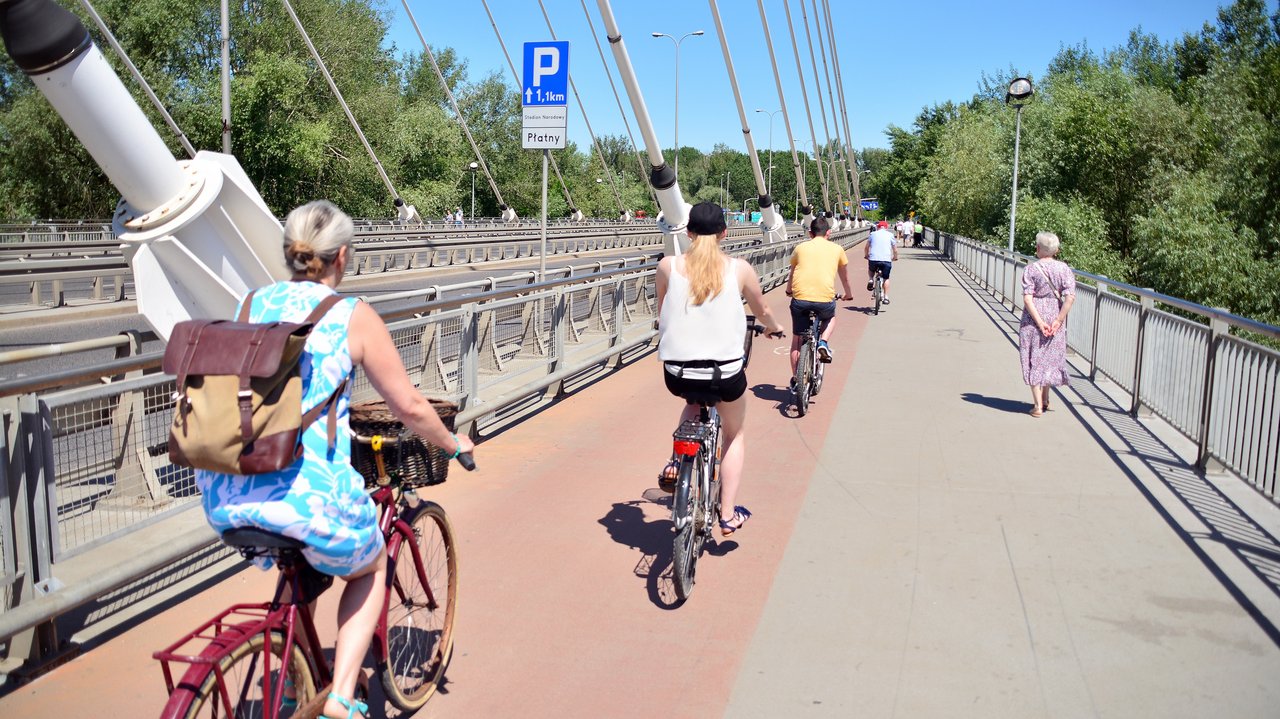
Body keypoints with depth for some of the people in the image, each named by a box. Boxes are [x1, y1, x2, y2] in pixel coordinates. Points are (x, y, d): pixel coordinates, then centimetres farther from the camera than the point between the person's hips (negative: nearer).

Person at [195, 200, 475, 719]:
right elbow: (409, 408, 1)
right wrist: (453, 444, 21)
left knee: (301, 562, 37)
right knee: (370, 566, 25)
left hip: (223, 498, 6)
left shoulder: (253, 304, 11)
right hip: (308, 495, -5)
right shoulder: (353, 315, -3)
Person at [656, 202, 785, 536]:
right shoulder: (740, 269, -4)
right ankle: (729, 515, 27)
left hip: (676, 374, 1)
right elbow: (762, 312, 14)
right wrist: (774, 328, 37)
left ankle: (676, 463, 19)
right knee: (733, 434, 27)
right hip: (725, 374, -1)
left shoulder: (668, 266, -3)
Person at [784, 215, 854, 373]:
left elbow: (792, 274, 30)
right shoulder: (836, 249, 15)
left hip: (800, 297, 1)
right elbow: (844, 276, 29)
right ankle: (823, 342, 7)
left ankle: (795, 378, 19)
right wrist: (848, 293, 48)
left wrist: (789, 291, 50)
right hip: (825, 299, 0)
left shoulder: (800, 247, 16)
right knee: (831, 318, 34)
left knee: (797, 339, 18)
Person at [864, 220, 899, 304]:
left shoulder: (873, 234, 14)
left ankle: (870, 280, 7)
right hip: (886, 259, -1)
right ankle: (886, 297, 10)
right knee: (886, 279, 17)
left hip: (873, 259, 1)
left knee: (871, 270, 33)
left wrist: (866, 255, 34)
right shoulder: (890, 235, 11)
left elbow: (866, 248, 17)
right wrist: (895, 257, 29)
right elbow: (895, 250, 12)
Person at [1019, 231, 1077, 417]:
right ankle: (1045, 400, 32)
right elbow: (1070, 297, -11)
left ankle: (1038, 405, 3)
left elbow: (1027, 299, -16)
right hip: (1054, 317, 3)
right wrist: (1058, 321, -8)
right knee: (1050, 358, 19)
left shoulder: (1031, 269, -8)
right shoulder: (1064, 268, -1)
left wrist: (1039, 322, -14)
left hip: (1033, 318, -3)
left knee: (1034, 359, 5)